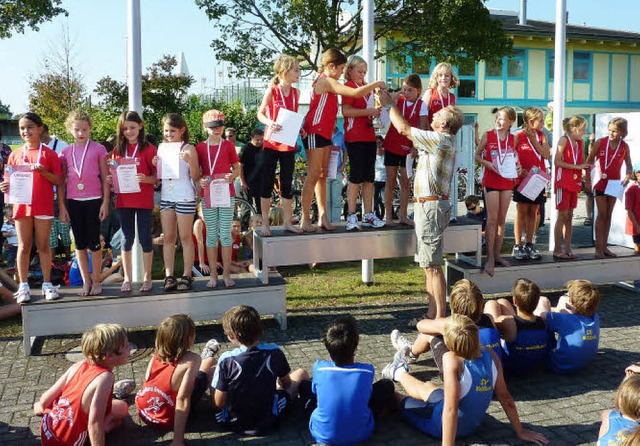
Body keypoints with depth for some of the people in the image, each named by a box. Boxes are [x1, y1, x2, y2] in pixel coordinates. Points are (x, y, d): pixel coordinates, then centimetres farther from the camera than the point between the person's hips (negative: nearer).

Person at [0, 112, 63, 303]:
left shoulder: (48, 153, 1)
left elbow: (59, 181, -2)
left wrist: (43, 171, -18)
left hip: (43, 206, -2)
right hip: (22, 205, 2)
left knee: (43, 245, 4)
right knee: (24, 246, 6)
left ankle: (47, 284, 12)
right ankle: (23, 286, 11)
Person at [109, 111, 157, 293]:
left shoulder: (149, 149, -3)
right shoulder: (118, 150, 9)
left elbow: (157, 176, -4)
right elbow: (114, 174, 16)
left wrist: (145, 179, -23)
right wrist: (111, 180, -5)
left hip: (144, 201, -3)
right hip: (124, 201, 3)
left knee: (145, 238, 2)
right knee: (127, 239, 9)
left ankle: (147, 277, 13)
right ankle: (127, 278, 17)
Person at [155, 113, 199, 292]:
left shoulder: (188, 149, -4)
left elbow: (196, 177, -7)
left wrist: (190, 161, -22)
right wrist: (156, 165, -2)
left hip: (184, 197, -5)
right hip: (166, 196, 5)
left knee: (185, 237, 1)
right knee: (168, 238, 7)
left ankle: (187, 275, 8)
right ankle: (169, 276, 11)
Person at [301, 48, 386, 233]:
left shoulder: (327, 82, 17)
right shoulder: (326, 81, -15)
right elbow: (355, 93, -23)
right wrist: (376, 84, -11)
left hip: (325, 134, 10)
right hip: (315, 132, -10)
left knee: (322, 176, 8)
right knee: (313, 176, -7)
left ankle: (323, 216, 12)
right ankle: (305, 219, -2)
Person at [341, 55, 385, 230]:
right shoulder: (349, 86, -4)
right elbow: (346, 111, -17)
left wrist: (376, 111, 13)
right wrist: (369, 111, -18)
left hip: (369, 136, 8)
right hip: (355, 138, -8)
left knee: (369, 176, 8)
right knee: (357, 176, -6)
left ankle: (368, 215, 14)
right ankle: (351, 215, 1)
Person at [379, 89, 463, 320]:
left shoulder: (442, 140, -13)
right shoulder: (441, 141, 17)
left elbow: (404, 128, -12)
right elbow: (408, 131, 25)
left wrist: (389, 104, 2)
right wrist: (392, 105, 24)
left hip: (431, 206, -10)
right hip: (427, 205, 10)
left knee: (432, 264, -8)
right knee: (428, 263, 13)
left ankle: (440, 316, -4)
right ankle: (432, 312, 20)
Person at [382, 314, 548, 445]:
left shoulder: (452, 359, -32)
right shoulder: (490, 355, -15)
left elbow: (451, 409, -34)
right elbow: (505, 397, -7)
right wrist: (521, 432, 5)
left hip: (442, 426, -6)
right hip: (471, 426, 6)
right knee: (427, 387, 30)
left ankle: (398, 372, 53)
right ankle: (400, 372, 57)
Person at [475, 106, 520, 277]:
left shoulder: (512, 139, 7)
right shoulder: (488, 136, -3)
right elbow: (477, 156, 2)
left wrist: (517, 165, 0)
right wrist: (487, 163, -17)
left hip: (507, 181, 4)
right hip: (491, 181, -4)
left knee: (502, 219, 9)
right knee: (492, 219, -9)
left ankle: (497, 254, 18)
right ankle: (490, 258, -6)